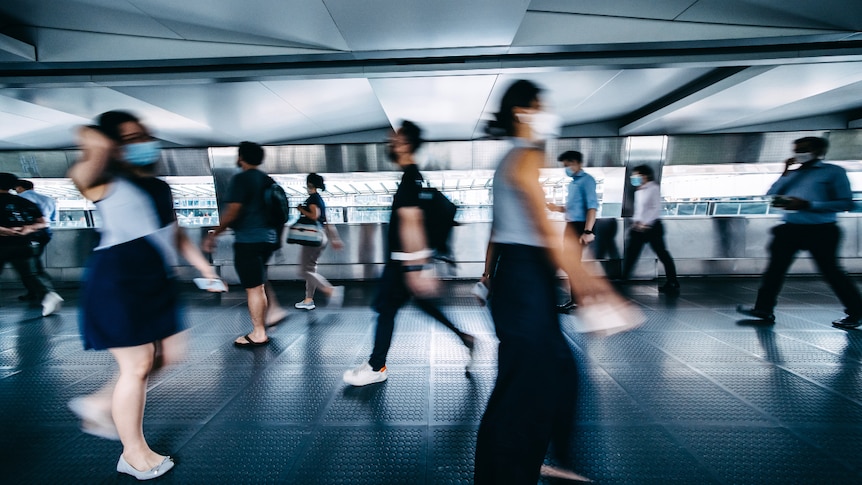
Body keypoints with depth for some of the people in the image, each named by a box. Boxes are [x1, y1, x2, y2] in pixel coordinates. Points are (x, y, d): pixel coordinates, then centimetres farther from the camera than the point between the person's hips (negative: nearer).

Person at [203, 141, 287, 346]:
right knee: (258, 278, 27)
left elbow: (232, 212, -18)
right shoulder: (268, 180, 12)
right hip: (268, 238, 8)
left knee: (253, 286, 0)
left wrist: (214, 233, -8)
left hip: (248, 240, -8)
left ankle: (258, 334, 9)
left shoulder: (240, 179, -11)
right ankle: (274, 309, 20)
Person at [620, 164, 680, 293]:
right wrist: (636, 221, 4)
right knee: (630, 253, 2)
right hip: (639, 227, 8)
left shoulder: (654, 188, -6)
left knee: (662, 254, 0)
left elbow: (657, 209, -13)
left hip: (652, 226, -8)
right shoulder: (638, 191, 16)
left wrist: (646, 223, -18)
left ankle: (673, 284, 10)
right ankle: (623, 280, 6)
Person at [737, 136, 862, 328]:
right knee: (775, 268, 2)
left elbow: (845, 203, -8)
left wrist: (807, 205, -18)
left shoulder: (833, 172, -1)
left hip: (820, 231, -5)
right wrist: (785, 173, 0)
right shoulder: (793, 173, 13)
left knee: (830, 271, 4)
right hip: (790, 229, 5)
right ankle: (764, 308, 9)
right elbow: (771, 196, 5)